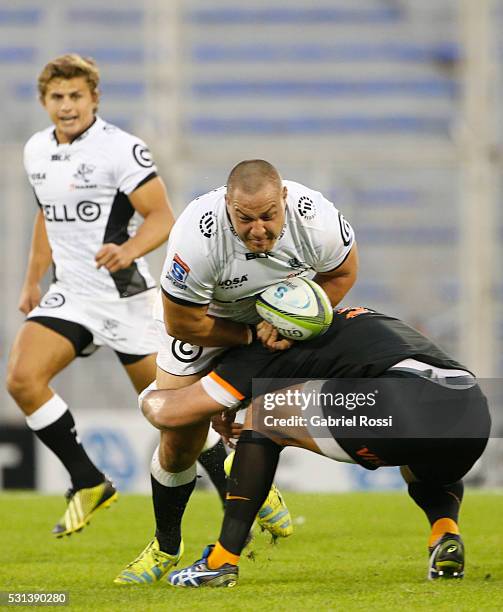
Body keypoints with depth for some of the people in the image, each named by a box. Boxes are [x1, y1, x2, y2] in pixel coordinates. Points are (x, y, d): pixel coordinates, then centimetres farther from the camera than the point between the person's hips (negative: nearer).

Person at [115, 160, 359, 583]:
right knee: (181, 436, -7)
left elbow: (341, 273, -10)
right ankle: (166, 547, 13)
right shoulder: (197, 236, -40)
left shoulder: (316, 219, -33)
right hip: (206, 317, -2)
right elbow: (182, 323, -27)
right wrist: (251, 336, -22)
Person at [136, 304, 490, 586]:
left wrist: (151, 398, 46)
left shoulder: (269, 350, 19)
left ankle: (223, 561, 13)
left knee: (264, 416, 17)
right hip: (475, 409, 6)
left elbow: (169, 413, 21)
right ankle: (446, 533, 8)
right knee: (423, 471, 42)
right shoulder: (360, 318, 39)